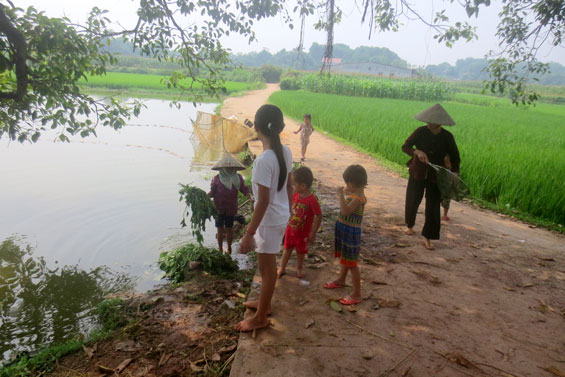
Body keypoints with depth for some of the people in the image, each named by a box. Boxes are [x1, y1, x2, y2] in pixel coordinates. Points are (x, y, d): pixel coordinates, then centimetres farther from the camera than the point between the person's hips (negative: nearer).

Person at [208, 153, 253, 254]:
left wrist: (250, 197, -21)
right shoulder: (216, 179, -7)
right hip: (219, 208, -1)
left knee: (229, 229, 13)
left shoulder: (238, 178, -3)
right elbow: (212, 193, -2)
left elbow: (244, 189, -3)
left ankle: (229, 248, 32)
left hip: (231, 208, 1)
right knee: (220, 229, 9)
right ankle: (220, 249, 25)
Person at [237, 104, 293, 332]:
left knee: (267, 268, 8)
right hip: (282, 216, 8)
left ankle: (261, 317, 26)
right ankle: (264, 303, 44)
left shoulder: (263, 161, -27)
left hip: (270, 220, -8)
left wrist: (249, 233, -18)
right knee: (267, 264, 25)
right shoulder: (285, 152, -2)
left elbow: (263, 201, -25)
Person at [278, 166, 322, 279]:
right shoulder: (295, 195, -8)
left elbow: (318, 217, -21)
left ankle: (299, 269, 40)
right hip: (290, 229, 4)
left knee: (300, 251, 18)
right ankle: (282, 268, 35)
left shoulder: (312, 200, -27)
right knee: (287, 249, 18)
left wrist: (313, 233, -16)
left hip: (303, 232, -4)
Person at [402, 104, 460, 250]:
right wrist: (417, 151, -34)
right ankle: (409, 225, 41)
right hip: (417, 173, 0)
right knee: (412, 201, 12)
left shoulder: (447, 137, -6)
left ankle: (427, 238, 10)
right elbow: (405, 146, -14)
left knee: (433, 206, -1)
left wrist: (454, 173, -12)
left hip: (435, 177, 0)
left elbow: (455, 157, 2)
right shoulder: (420, 132, -9)